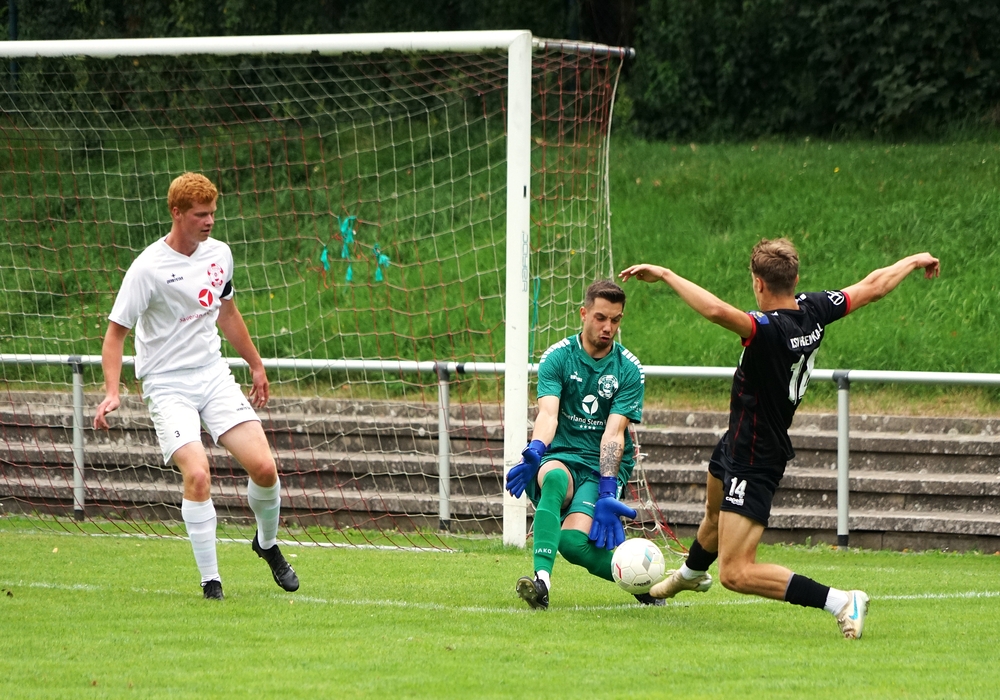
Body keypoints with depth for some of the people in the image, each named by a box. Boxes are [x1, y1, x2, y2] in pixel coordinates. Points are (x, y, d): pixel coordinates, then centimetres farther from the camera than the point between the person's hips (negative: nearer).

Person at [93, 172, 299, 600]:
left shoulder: (219, 254, 5)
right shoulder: (148, 269, -14)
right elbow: (116, 332, -10)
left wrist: (256, 365, 29)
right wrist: (112, 392, -22)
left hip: (214, 376, 5)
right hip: (168, 386, -5)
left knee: (263, 468, -8)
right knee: (197, 474, -23)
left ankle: (267, 543, 22)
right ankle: (210, 580, -10)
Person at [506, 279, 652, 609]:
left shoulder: (629, 370, 2)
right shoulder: (558, 357, 2)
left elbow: (614, 432, -10)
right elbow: (548, 412, -14)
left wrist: (607, 492, -22)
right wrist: (535, 451, -36)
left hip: (605, 468, -1)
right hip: (561, 457, 1)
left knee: (573, 540, -27)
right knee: (553, 476, -37)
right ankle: (542, 580, -45)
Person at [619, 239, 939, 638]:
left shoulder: (770, 330, -35)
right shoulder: (813, 310, -10)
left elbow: (717, 311, -55)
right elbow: (873, 287, 5)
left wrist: (666, 275, -47)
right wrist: (915, 261, 22)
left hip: (754, 462, -11)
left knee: (736, 574, -13)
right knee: (715, 512, 40)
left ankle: (841, 602, -17)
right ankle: (691, 574, 71)